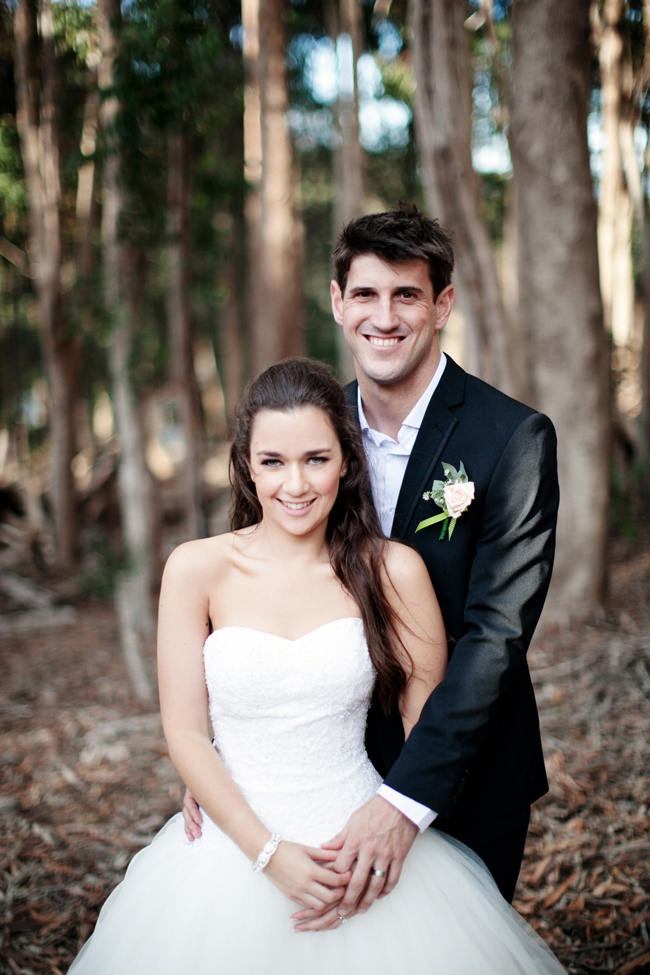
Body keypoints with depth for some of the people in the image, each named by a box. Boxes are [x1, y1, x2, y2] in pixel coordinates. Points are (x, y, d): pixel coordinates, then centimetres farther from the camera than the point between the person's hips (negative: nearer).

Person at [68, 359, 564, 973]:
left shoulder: (393, 570, -7)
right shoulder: (197, 569, -7)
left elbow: (430, 727, -2)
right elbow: (185, 733, -6)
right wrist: (268, 851, -13)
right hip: (233, 848, 0)